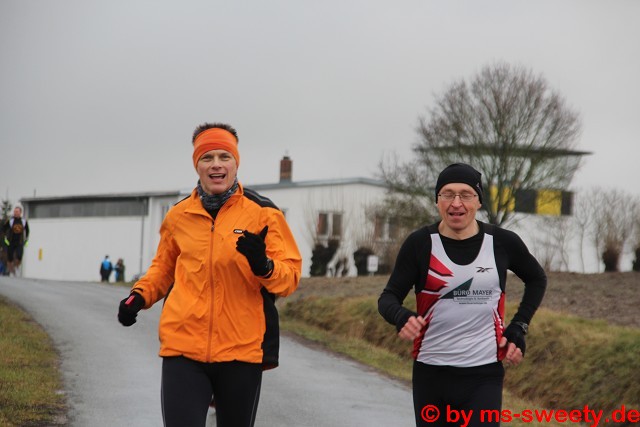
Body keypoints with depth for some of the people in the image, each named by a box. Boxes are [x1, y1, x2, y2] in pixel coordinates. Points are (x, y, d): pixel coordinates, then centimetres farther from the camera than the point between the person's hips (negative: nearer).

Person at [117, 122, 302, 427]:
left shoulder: (262, 213, 0)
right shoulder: (179, 215, 8)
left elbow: (290, 274, -3)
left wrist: (264, 267, -24)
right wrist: (140, 296, 6)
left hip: (242, 349, -1)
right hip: (184, 347, 1)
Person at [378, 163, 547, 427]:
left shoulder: (503, 243, -1)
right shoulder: (420, 244, -4)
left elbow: (537, 279, 18)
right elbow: (388, 298, -3)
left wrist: (519, 328, 7)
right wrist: (402, 318, -26)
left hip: (484, 375, -1)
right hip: (430, 374, 1)